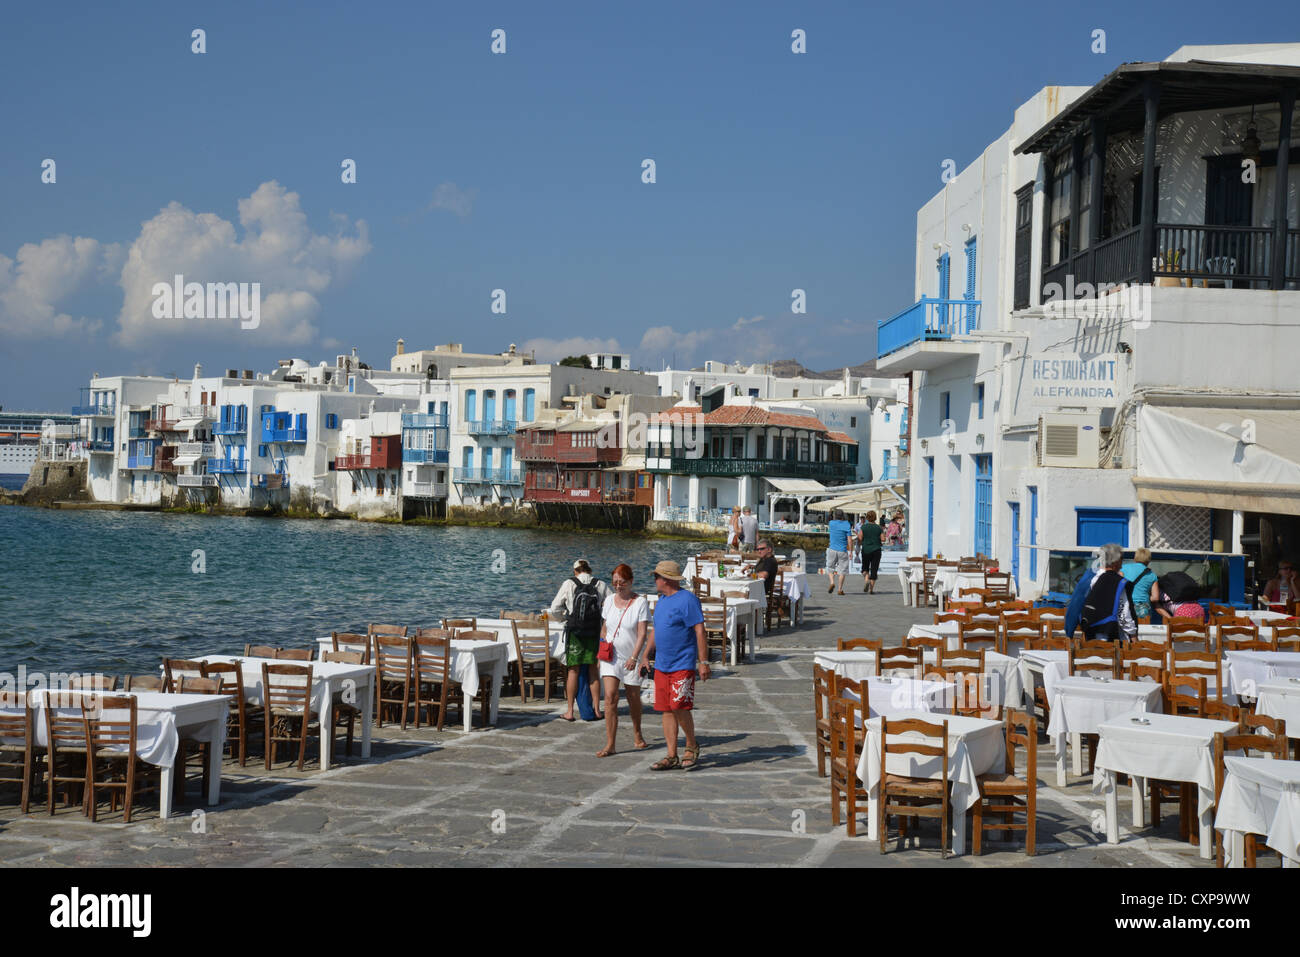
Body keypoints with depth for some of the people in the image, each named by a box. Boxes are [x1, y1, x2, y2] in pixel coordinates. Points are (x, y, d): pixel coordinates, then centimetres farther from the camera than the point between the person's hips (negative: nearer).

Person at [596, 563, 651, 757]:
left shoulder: (640, 602, -8)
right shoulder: (609, 601, 6)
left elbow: (642, 633, -13)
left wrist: (634, 657, -21)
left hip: (632, 657, -2)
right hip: (611, 656, 2)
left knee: (633, 697, 10)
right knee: (610, 697, -10)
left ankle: (637, 735, 34)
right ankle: (610, 745, -11)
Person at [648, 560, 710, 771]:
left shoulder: (687, 600, -12)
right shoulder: (662, 601, 16)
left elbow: (699, 631, -14)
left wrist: (703, 662, -18)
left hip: (682, 665, -8)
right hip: (661, 665, 8)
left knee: (679, 707, -13)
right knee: (666, 710, 6)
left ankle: (692, 746, 10)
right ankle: (672, 757, 9)